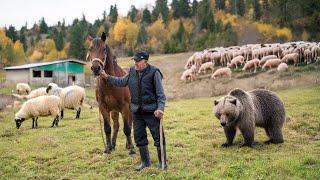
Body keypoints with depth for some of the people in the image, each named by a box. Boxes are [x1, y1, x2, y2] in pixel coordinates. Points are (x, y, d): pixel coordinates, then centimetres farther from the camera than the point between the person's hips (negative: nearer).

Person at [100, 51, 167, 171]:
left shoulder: (154, 73, -13)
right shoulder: (132, 72, 4)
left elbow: (160, 94, -12)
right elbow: (121, 82, 20)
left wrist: (160, 108, -24)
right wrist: (107, 77, 11)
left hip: (151, 111, -6)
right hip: (137, 111, 6)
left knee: (158, 136, 0)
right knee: (139, 137, 12)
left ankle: (162, 162, 14)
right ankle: (145, 162, 27)